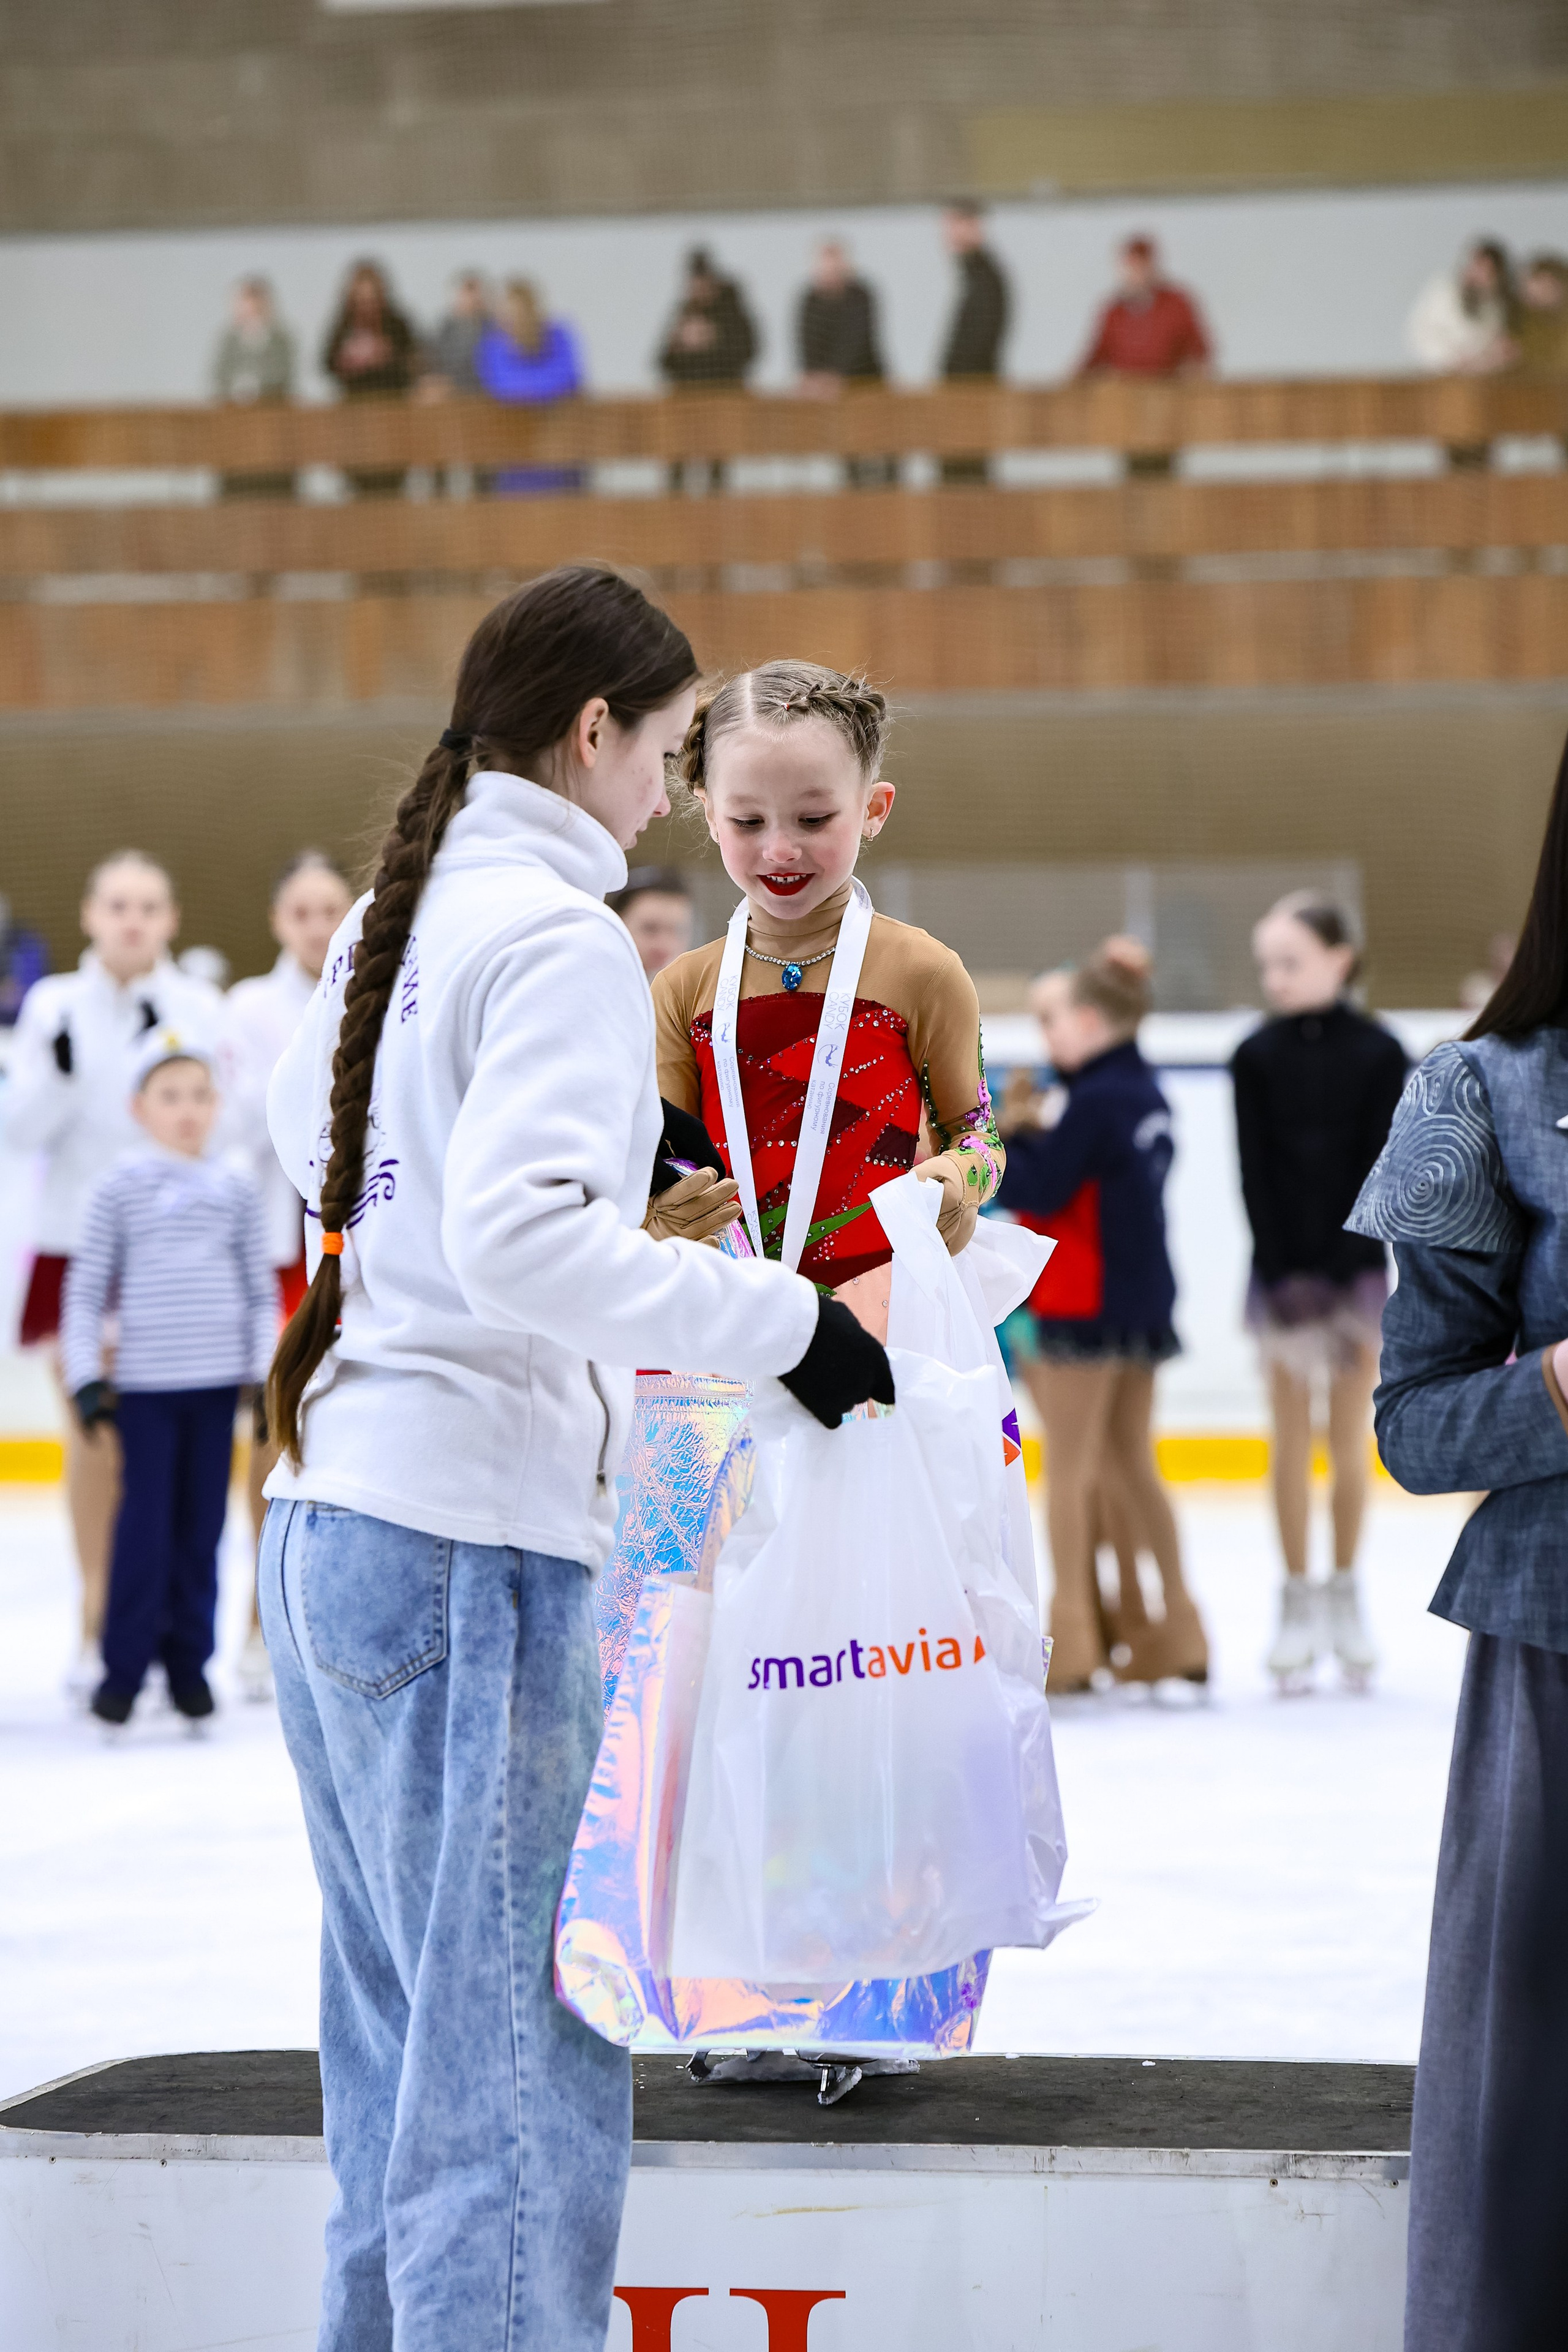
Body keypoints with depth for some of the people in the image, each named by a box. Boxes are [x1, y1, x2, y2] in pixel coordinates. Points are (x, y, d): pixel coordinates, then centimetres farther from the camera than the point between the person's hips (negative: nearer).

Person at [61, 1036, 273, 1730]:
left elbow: (260, 1289, 10)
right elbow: (85, 1288, 1)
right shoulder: (120, 1188, 0)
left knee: (203, 1525, 5)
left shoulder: (236, 1189, 7)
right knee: (145, 1523, -4)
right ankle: (123, 1667, 5)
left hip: (217, 1381, 2)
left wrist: (269, 1373, 3)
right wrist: (85, 1375, -5)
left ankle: (189, 1664, 14)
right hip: (145, 1383, -2)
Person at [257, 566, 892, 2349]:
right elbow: (523, 1237, -24)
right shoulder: (559, 936, -12)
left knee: (404, 2041, 16)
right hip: (468, 1546, -9)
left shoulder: (392, 919, 14)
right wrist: (782, 1322, -19)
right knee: (521, 2067, -7)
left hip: (323, 1527, 9)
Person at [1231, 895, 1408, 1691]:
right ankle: (1298, 1602, 10)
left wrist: (1338, 1276, -12)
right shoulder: (1257, 1057, -1)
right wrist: (1286, 1279, -12)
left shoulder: (1377, 1052, -3)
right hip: (1283, 1271, 1)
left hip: (1355, 1267, -1)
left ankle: (1345, 1595, 14)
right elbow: (1256, 1176, -4)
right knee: (1292, 1444, 4)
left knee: (1349, 1443, 4)